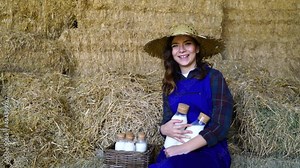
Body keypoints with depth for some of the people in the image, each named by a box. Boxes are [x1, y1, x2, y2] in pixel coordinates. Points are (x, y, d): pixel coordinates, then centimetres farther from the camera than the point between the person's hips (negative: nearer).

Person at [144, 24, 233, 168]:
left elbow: (221, 126, -11)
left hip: (210, 151, -4)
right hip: (175, 148, 4)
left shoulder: (213, 77, -4)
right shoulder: (169, 82, 11)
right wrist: (164, 129, -10)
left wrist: (184, 148, -20)